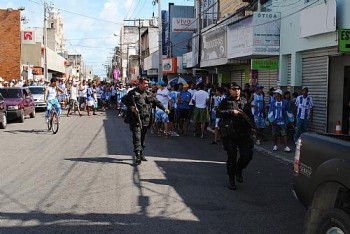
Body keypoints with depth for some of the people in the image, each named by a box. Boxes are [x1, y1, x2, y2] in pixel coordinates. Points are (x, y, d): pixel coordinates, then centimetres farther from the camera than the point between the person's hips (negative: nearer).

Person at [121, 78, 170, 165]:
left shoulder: (149, 94, 13)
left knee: (142, 137, 13)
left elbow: (156, 102, 17)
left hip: (145, 119, 5)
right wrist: (130, 106, -11)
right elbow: (123, 99, 2)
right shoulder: (133, 92, -2)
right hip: (135, 118, -5)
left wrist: (164, 109, 6)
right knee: (137, 136, -12)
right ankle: (138, 155, -17)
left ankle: (141, 153, 25)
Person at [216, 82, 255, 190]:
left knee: (248, 154, -7)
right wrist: (231, 112, -15)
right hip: (230, 134, -3)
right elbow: (218, 113, -11)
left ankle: (239, 170, 22)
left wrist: (252, 125, 10)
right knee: (231, 157, 2)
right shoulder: (225, 102, 2)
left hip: (244, 133, 3)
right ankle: (231, 179, 17)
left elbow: (250, 115, 24)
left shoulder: (245, 102, 14)